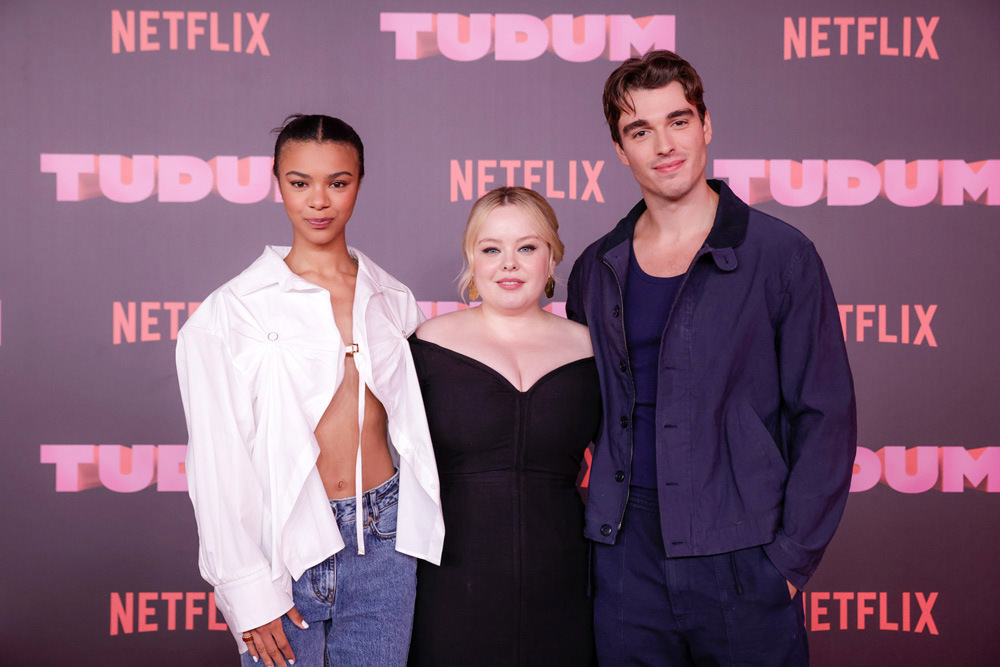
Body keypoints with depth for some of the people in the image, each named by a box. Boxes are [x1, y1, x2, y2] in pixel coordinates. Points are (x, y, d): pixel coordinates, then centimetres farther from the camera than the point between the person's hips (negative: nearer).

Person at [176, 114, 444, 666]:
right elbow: (218, 460, -6)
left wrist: (418, 533, 10)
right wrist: (248, 590, -8)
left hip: (383, 543, 3)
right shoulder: (232, 310, -5)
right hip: (286, 542, -3)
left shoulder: (394, 300, 7)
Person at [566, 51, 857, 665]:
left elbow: (824, 415, -4)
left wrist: (792, 556, -8)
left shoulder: (780, 255, -4)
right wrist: (594, 521, 7)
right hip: (626, 560, 3)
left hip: (743, 564, -3)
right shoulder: (596, 270, 7)